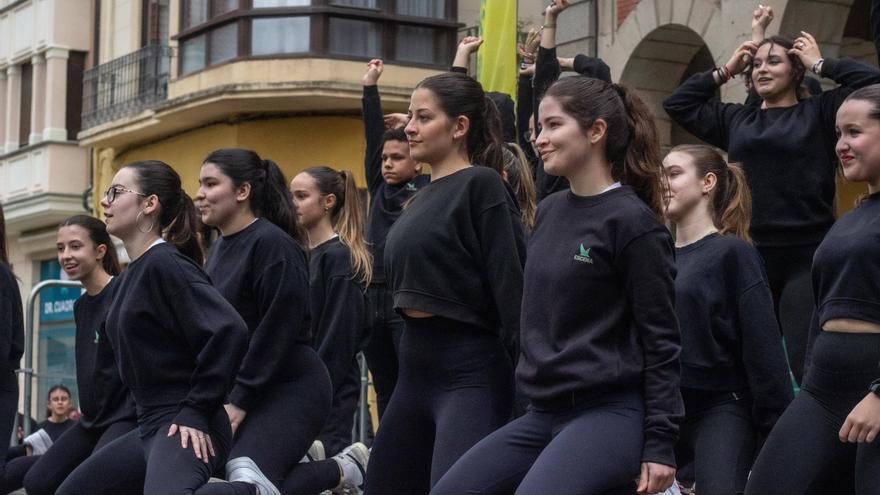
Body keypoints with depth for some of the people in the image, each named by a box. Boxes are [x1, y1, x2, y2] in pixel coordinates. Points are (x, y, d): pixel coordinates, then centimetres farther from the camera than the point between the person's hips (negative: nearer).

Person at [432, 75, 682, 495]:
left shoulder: (631, 221, -10)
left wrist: (660, 444, -13)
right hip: (543, 413, 8)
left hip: (610, 413, -8)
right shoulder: (548, 212, 12)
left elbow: (660, 339, -11)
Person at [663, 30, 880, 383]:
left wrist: (820, 64, 3)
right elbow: (677, 104, 20)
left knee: (808, 366, -10)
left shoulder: (819, 112, 4)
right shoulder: (735, 119, 15)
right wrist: (725, 71, 16)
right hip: (750, 257, 4)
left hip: (807, 257, -4)